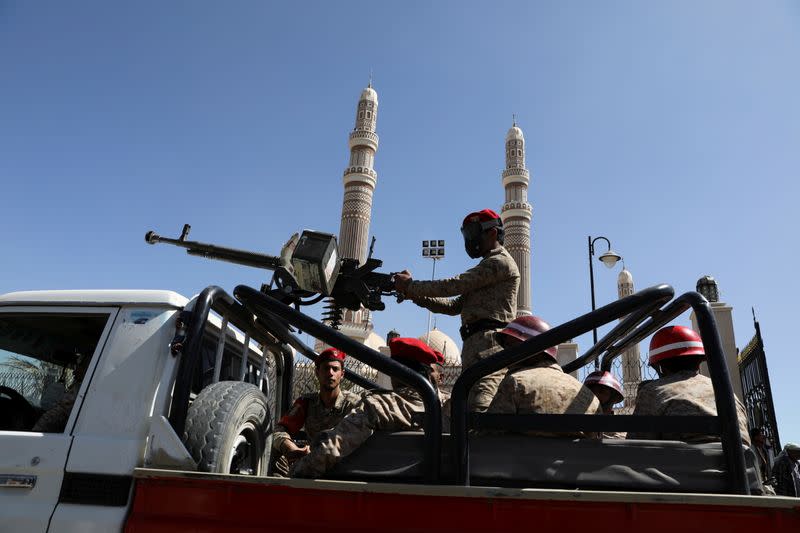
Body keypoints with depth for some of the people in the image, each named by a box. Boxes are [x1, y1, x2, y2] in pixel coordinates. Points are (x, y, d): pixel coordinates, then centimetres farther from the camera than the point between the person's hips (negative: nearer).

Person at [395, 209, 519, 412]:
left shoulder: (500, 262, -2)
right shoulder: (489, 265, 30)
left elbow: (454, 285, -12)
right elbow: (455, 306, 23)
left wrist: (410, 285, -3)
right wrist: (416, 296, 12)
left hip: (489, 343, -10)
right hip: (476, 344, 10)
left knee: (479, 409, -24)